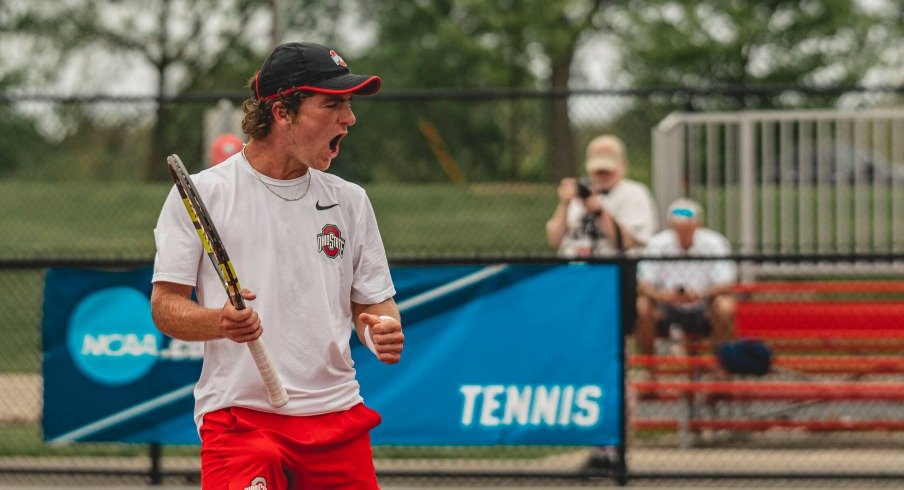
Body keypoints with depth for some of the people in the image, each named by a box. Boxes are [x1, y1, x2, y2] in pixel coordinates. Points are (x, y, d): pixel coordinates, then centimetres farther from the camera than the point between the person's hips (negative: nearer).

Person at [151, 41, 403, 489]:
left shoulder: (350, 201, 12)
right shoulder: (200, 194, 0)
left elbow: (372, 301, 17)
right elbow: (165, 306, -2)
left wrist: (385, 332, -6)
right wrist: (218, 322, -22)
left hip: (338, 419, 4)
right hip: (238, 415, -4)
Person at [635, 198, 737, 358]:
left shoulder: (713, 243, -12)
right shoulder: (658, 244, -9)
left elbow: (727, 284, -17)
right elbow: (643, 284, -12)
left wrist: (702, 294, -37)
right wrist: (658, 294, -36)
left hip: (703, 312, 0)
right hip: (668, 310, 1)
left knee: (725, 306, -31)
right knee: (642, 306, -29)